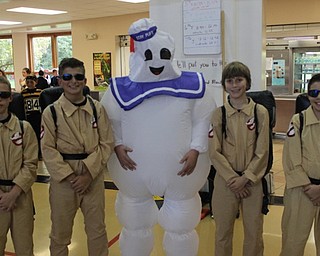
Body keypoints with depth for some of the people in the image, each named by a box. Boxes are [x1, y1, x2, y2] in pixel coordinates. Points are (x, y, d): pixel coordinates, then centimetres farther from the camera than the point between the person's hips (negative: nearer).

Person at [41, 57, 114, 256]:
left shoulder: (97, 109, 0)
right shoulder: (51, 112, -5)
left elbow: (107, 143, -2)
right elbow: (48, 149, -6)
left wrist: (88, 174, -11)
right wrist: (69, 176, -14)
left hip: (93, 178, 2)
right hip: (63, 179, -1)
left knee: (97, 230, 16)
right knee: (60, 231, 13)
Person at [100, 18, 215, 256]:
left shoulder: (193, 86, -5)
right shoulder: (121, 89, -5)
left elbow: (204, 120, -1)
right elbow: (108, 122, 3)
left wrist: (196, 150, -11)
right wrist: (117, 146, -10)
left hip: (180, 168, 0)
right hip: (135, 168, 1)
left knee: (181, 223, 17)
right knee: (135, 222, 20)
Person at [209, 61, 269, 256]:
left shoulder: (260, 112, -3)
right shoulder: (218, 114, -1)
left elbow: (262, 152, -4)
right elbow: (215, 152, -4)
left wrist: (245, 178, -11)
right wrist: (233, 179, -10)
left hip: (252, 181, 0)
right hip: (225, 181, 0)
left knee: (254, 231, 9)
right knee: (223, 230, 11)